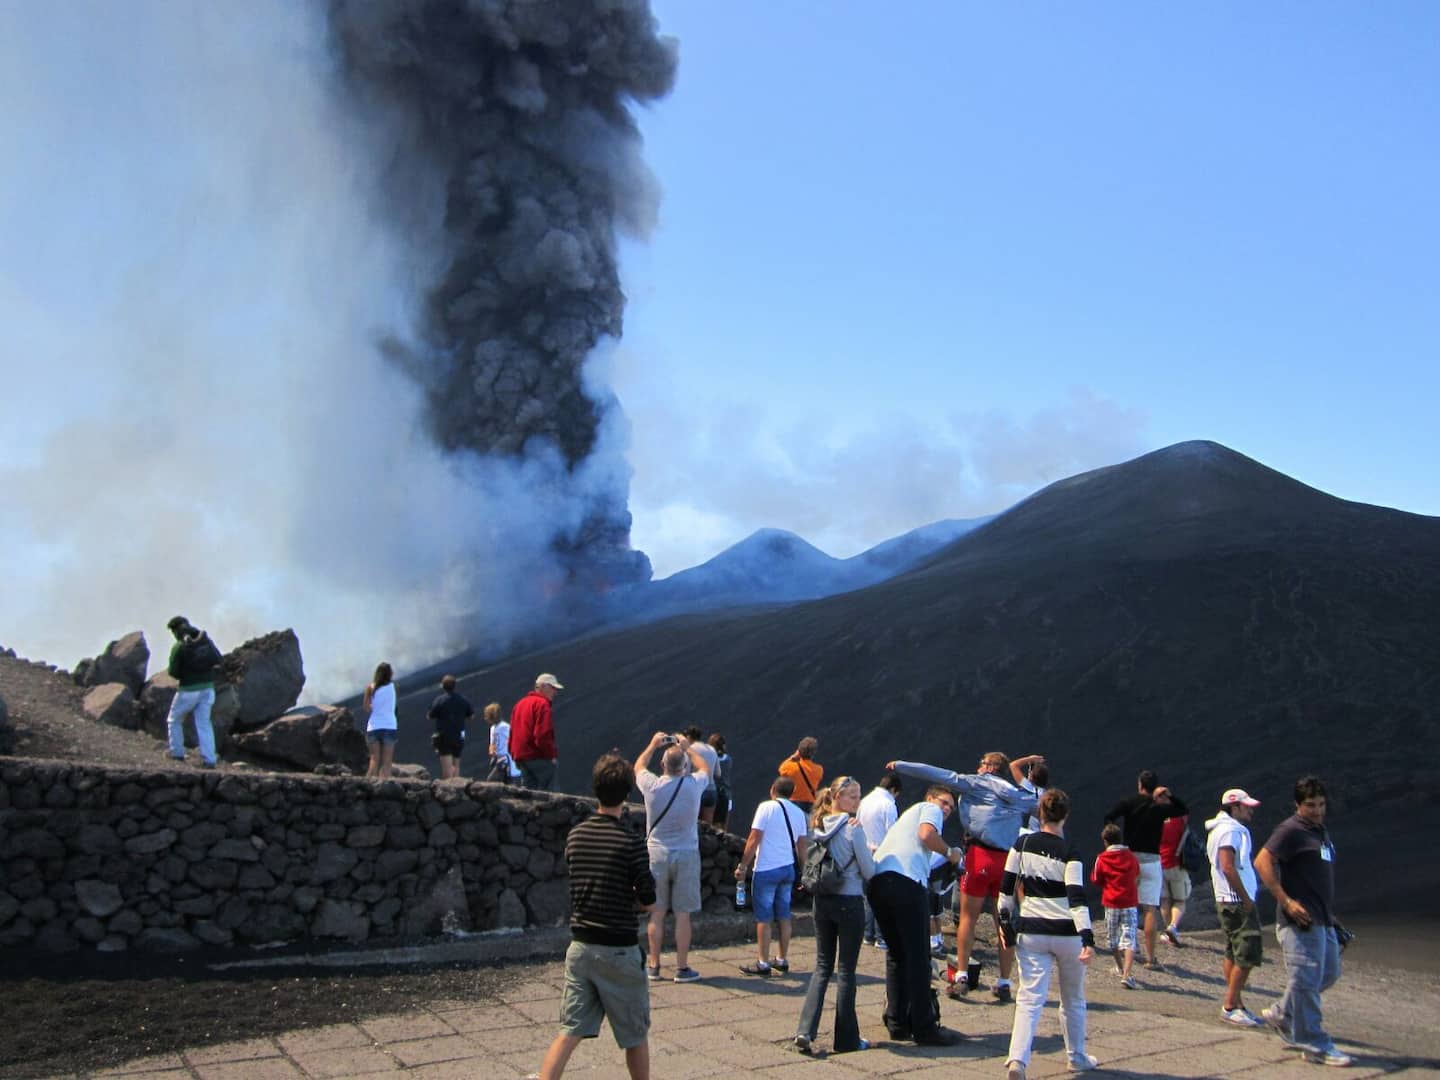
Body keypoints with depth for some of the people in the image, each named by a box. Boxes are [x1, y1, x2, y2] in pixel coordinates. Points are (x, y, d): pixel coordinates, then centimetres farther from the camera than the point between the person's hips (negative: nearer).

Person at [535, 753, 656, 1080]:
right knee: (635, 1036, 13)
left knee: (570, 1031, 6)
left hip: (580, 946, 5)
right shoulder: (630, 843, -15)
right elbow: (648, 900, -12)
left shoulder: (574, 836, 3)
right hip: (618, 950, -5)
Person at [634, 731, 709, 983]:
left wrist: (653, 744, 25)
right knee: (683, 914, 4)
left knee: (657, 913, 9)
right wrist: (688, 747, 25)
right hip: (686, 855, -1)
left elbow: (638, 767, 15)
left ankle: (654, 966, 15)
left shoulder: (652, 786, -9)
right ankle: (682, 967, 9)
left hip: (657, 854, 1)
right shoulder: (693, 785, -9)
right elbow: (705, 768, 16)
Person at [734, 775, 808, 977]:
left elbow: (754, 839, -13)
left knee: (763, 918, 1)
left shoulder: (766, 807, -9)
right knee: (784, 916, 14)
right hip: (788, 869, 6)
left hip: (766, 869, -6)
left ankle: (763, 963, 4)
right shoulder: (798, 813, 7)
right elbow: (801, 845, 11)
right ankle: (782, 959, 21)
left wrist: (743, 866, -9)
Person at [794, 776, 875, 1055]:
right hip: (849, 903, -5)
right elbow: (868, 872, -10)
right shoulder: (853, 828, -14)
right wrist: (870, 853, 10)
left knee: (822, 967, 12)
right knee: (846, 970, 4)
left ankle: (805, 1030, 0)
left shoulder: (819, 826, 5)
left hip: (822, 902, 6)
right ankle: (846, 1039, 13)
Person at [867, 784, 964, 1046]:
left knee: (896, 954, 17)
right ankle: (924, 1028, 0)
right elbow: (927, 834, -8)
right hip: (906, 882, -8)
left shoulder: (908, 814, 37)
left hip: (877, 881, 8)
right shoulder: (930, 809, 13)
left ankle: (897, 1023, 18)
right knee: (917, 957, -3)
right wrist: (950, 852, 6)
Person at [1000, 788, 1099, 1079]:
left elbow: (1007, 888, 3)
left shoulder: (1022, 844, 0)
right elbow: (1077, 899, -17)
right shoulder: (1069, 853, -8)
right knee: (1073, 1000, 19)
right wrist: (1087, 939, -20)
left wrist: (1006, 923, 13)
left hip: (1031, 933, 1)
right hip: (1067, 934, -1)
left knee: (1029, 998, -4)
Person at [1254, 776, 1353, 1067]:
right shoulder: (1291, 830, -12)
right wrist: (1286, 901, -23)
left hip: (1323, 919, 10)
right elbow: (1262, 862, -20)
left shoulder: (1321, 831, 17)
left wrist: (1330, 912, 21)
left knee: (1329, 973, 16)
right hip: (1301, 919, -10)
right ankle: (1315, 1045, 1)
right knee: (1306, 980, -5)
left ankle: (1281, 1014, 28)